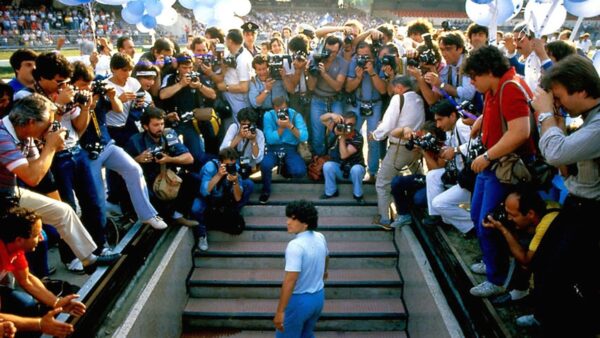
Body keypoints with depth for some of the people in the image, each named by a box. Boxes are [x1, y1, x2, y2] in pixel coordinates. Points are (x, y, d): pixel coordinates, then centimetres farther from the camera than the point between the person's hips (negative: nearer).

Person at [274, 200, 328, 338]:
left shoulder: (295, 245, -27)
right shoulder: (320, 238, -2)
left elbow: (290, 281, -30)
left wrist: (280, 311, -26)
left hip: (299, 300, -7)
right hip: (319, 296, 8)